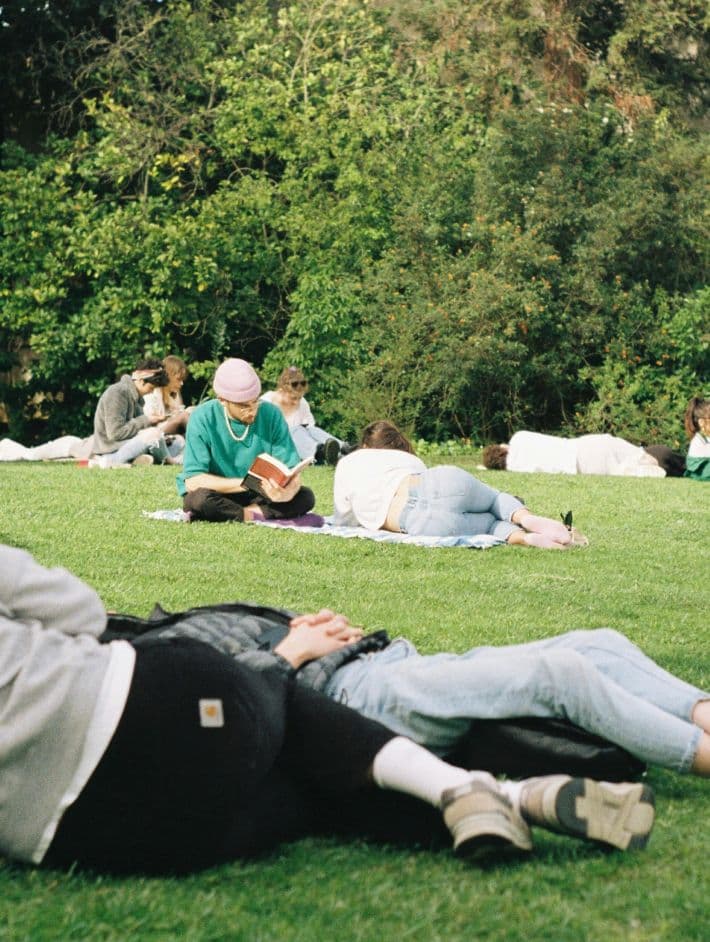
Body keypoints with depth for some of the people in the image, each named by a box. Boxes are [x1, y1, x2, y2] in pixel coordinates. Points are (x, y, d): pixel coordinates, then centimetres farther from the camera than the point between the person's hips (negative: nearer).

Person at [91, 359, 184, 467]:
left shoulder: (136, 396, 13)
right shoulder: (116, 393, -16)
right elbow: (115, 433, -23)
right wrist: (146, 421, -18)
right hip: (111, 449, -10)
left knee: (177, 444, 8)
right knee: (153, 434, -31)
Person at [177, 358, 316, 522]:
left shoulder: (271, 414, -8)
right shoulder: (203, 418, -16)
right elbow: (193, 481, -22)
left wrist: (288, 491, -33)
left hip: (255, 496, 3)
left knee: (305, 497, -19)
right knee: (201, 498, -36)